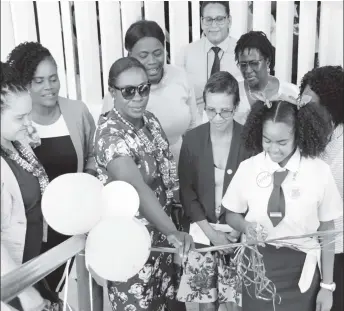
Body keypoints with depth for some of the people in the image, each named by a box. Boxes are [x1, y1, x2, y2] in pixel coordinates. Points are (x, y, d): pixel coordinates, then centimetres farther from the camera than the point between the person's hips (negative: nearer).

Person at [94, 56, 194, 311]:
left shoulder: (150, 120, 1)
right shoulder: (110, 134, -23)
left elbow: (166, 174, 6)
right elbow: (138, 189, -35)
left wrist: (169, 229, 1)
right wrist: (172, 232, -42)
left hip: (160, 231, 7)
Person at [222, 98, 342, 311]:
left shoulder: (320, 172, -12)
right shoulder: (248, 168, -8)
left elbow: (326, 230, -4)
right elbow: (232, 215, 5)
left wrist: (327, 285, 0)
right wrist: (245, 226, -18)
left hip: (299, 268, -1)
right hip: (257, 263, 1)